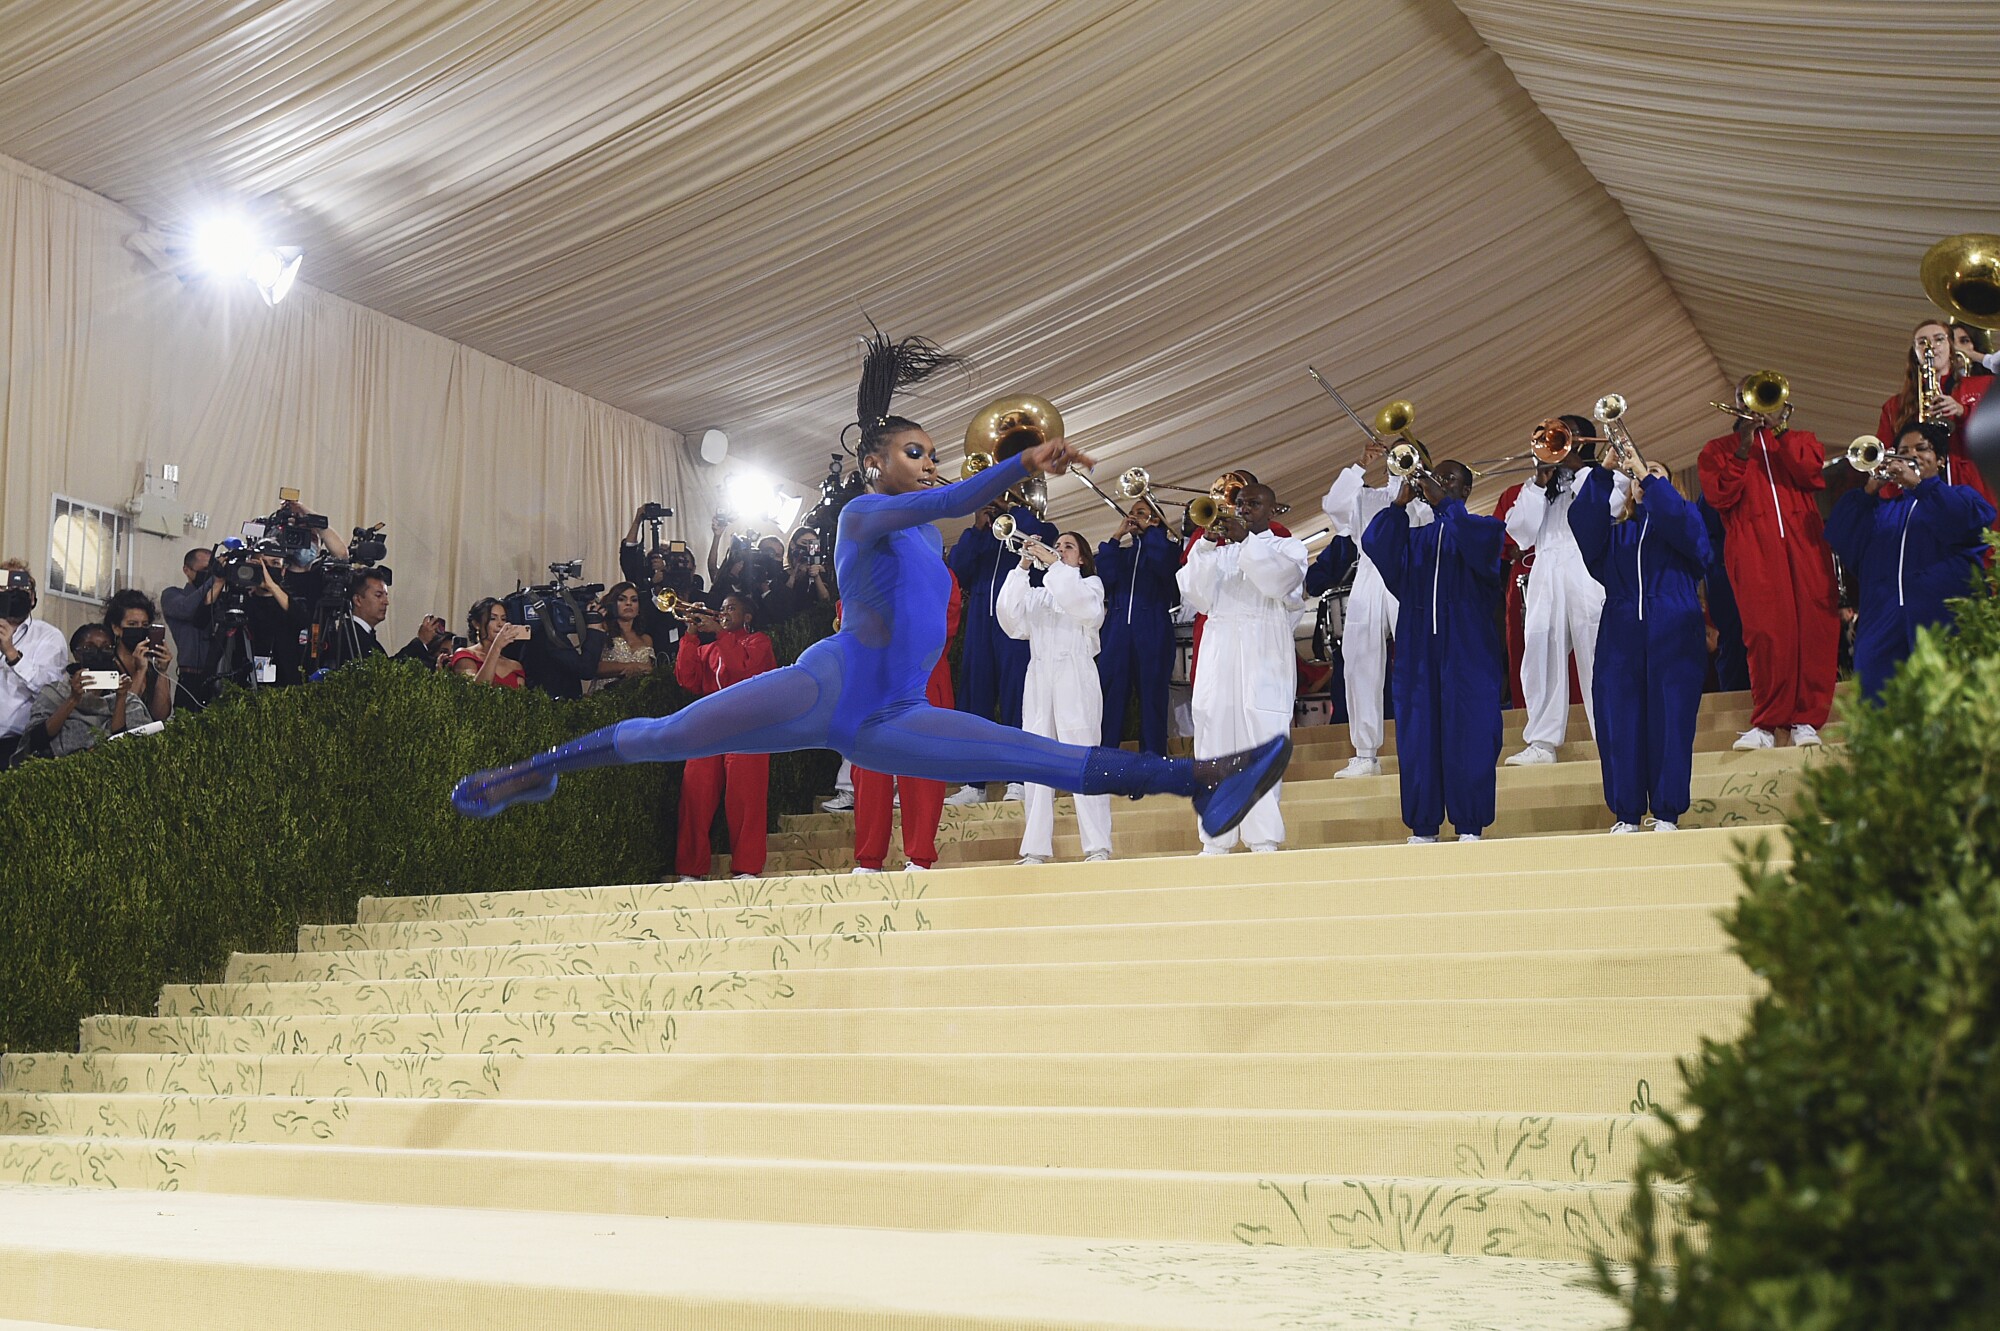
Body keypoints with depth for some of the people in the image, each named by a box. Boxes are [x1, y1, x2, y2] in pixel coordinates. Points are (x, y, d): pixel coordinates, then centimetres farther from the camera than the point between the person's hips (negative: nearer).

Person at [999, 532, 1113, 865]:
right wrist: (1023, 567, 2)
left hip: (1075, 681, -4)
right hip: (1039, 681, 4)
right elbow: (1009, 614, 5)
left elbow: (1080, 602, -11)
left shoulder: (1090, 584, 13)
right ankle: (1036, 849, -2)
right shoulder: (1036, 594, 24)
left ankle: (1098, 847, -14)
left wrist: (1051, 562, -9)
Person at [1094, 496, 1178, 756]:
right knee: (1109, 695, -4)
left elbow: (1162, 566, -14)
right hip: (1117, 630, 3)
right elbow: (1104, 575, 1)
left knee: (1152, 695, -2)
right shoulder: (1120, 551, 20)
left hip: (1152, 631, -3)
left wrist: (1150, 530, -1)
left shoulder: (1166, 548, 10)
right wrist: (1116, 537, 0)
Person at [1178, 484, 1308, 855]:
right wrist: (1207, 543, -3)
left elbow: (1279, 581, -9)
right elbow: (1195, 595, 6)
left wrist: (1245, 540, -13)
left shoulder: (1289, 547, 12)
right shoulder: (1220, 551, 19)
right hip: (1218, 660, 3)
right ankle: (1215, 842, 0)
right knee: (1214, 750, -2)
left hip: (1264, 661, -3)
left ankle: (1264, 841, -8)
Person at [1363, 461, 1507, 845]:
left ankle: (1470, 825, 1)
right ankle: (1422, 825, 6)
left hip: (1468, 651, -3)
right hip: (1419, 651, 3)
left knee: (1469, 734, -5)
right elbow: (1375, 545, -3)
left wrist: (1443, 503, -16)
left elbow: (1483, 539, -17)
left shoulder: (1482, 527, 8)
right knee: (1418, 736, 1)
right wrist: (1401, 503, -12)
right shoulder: (1413, 538, 16)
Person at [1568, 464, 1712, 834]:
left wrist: (1650, 477, -13)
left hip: (1673, 636, -2)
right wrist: (1605, 470, -11)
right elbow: (1582, 519, -2)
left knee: (1670, 721, -6)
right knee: (1621, 724, -3)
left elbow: (1677, 517, -10)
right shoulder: (1614, 532, 19)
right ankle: (1627, 813, 2)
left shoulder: (1682, 521, 15)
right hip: (1621, 638, 2)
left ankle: (1667, 813, -1)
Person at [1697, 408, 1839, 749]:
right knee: (1766, 634, -12)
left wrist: (1777, 428, -2)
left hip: (1804, 547, 2)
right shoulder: (1717, 450, 17)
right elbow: (1720, 496, 1)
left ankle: (1806, 720, 0)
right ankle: (1766, 725, -6)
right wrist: (1743, 448, -4)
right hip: (1754, 552, -2)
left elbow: (1812, 472, 0)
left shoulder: (1798, 440, 22)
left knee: (1814, 630, -6)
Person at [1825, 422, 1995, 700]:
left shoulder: (1959, 496, 22)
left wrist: (1918, 483, -8)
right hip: (1883, 622, 3)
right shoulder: (1883, 506, 28)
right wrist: (1869, 490, 2)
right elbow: (1839, 539, 12)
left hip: (1942, 614, -3)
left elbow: (1973, 519, -5)